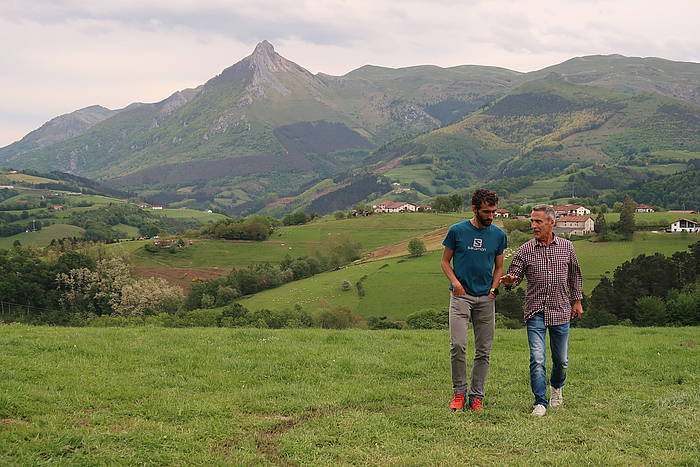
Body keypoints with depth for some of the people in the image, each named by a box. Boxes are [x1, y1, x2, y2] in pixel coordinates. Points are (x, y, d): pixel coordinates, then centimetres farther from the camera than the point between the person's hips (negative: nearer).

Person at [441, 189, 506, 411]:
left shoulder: (498, 235, 7)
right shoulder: (457, 231, 0)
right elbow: (445, 261, 8)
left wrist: (494, 288, 0)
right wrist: (454, 281, -9)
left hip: (486, 299, 3)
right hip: (461, 296, -3)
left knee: (483, 351, 3)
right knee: (458, 345, -15)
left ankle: (476, 396, 13)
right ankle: (459, 393, 0)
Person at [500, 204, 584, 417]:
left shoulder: (566, 247, 4)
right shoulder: (525, 250, -2)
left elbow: (575, 275, 15)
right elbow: (514, 276, -2)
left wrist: (577, 300, 14)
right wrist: (508, 281, -25)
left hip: (561, 311, 2)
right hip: (535, 312, -2)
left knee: (561, 359, 12)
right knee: (537, 359, -11)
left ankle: (556, 387, 41)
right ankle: (540, 402, -3)